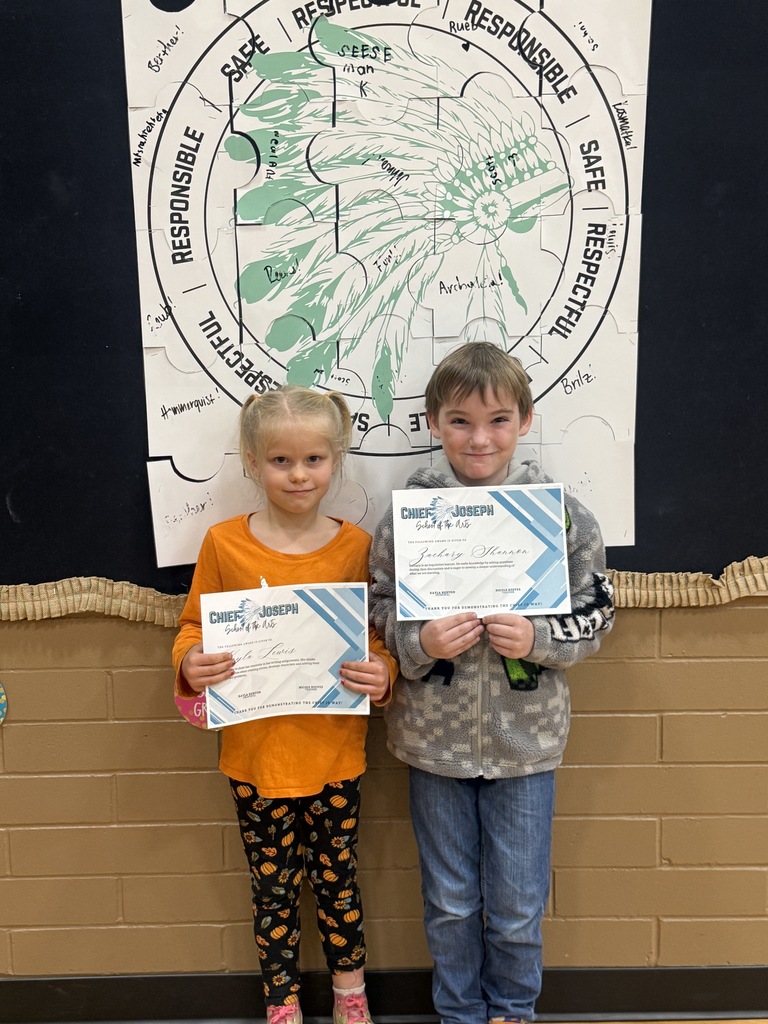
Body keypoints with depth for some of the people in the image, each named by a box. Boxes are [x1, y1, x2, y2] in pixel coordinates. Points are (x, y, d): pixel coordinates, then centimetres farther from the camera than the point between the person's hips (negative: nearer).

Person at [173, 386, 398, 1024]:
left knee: (336, 876, 19)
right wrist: (189, 663, -19)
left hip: (335, 751, 1)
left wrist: (383, 672, -19)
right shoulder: (224, 544, -9)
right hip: (256, 750, 0)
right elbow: (194, 627, 1)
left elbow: (377, 636, 1)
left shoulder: (355, 545, -7)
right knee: (273, 884, 17)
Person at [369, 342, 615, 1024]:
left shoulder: (560, 513, -8)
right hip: (434, 737, 1)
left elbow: (595, 616, -2)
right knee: (450, 902, 19)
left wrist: (539, 639, -19)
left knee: (517, 907, 16)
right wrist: (419, 642, -20)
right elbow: (377, 614, -1)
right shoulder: (407, 513, -8)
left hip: (525, 739, 0)